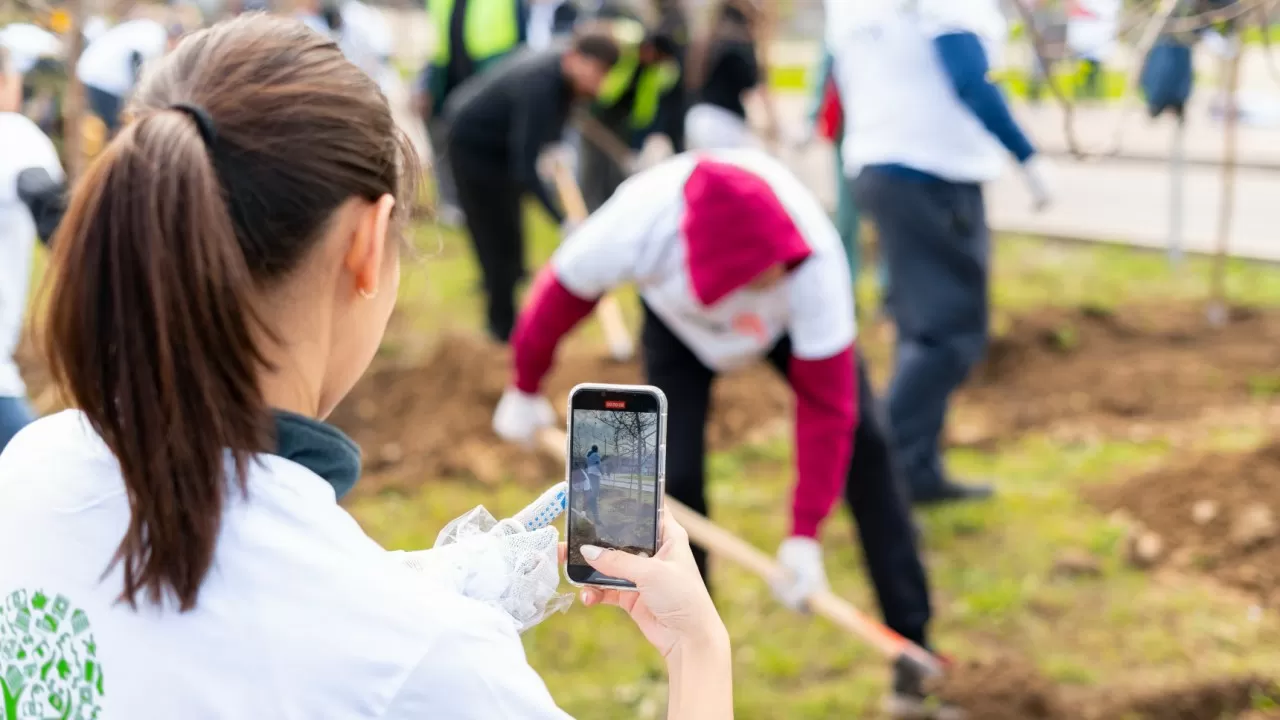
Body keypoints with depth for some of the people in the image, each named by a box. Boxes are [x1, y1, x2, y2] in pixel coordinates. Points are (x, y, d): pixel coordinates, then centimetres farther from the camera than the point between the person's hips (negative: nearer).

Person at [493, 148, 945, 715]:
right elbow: (560, 294, -20)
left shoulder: (814, 260, -43)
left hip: (789, 319, 0)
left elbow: (825, 404, -34)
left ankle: (912, 647, -4)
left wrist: (805, 535, -35)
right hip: (679, 325, 0)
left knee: (861, 442, -14)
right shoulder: (637, 227, -43)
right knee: (675, 476, -12)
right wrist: (524, 389, -5)